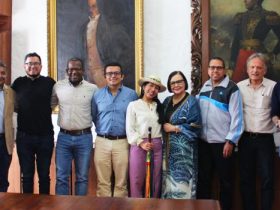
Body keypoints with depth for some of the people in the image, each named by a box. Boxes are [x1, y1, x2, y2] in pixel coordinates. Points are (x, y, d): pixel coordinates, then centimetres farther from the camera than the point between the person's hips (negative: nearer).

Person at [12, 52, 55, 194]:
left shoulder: (49, 82, 0)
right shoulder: (18, 83, 3)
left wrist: (44, 110, 2)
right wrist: (21, 110, 2)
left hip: (45, 136, -1)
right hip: (24, 136, 1)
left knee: (44, 174, 10)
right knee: (26, 175, 10)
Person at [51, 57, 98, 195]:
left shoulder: (92, 88, -2)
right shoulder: (58, 86, 3)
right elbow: (50, 105, 15)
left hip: (84, 137, -1)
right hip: (63, 137, 1)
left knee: (82, 177, 9)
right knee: (61, 177, 6)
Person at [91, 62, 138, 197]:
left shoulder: (131, 94, 2)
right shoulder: (97, 95, 7)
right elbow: (93, 116, 16)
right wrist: (101, 129, 13)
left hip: (122, 142, -1)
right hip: (102, 142, 1)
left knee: (121, 182, 7)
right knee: (102, 182, 7)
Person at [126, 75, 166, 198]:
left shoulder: (159, 106, 15)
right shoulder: (133, 105, 2)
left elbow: (162, 126, 11)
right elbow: (130, 129, -4)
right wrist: (141, 143, -14)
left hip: (157, 146, 4)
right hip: (139, 145, -4)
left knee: (155, 181, 8)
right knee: (137, 181, 0)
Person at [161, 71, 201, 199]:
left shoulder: (191, 102, -6)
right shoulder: (167, 101, 13)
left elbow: (195, 127, -13)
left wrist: (174, 128, -12)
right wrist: (164, 127, 2)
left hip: (183, 148, -6)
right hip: (168, 147, 6)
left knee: (181, 179, -5)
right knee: (168, 179, 8)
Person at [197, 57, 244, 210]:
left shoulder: (231, 88, -8)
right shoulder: (204, 87, 9)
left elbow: (236, 117, -12)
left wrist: (231, 141, -14)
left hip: (222, 142, -5)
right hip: (204, 141, 5)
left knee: (225, 180, 8)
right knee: (203, 177, 14)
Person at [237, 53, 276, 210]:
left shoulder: (273, 86, -4)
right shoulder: (239, 87, 3)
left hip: (265, 139, -2)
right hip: (245, 138, 2)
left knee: (267, 179, 4)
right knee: (246, 178, 11)